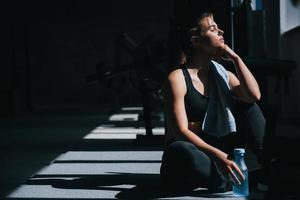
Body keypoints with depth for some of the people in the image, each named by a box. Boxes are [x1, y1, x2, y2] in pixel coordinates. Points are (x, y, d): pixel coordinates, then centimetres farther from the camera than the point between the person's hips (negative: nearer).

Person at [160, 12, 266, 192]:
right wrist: (219, 155, -31)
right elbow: (181, 131, -19)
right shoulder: (177, 78, -10)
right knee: (180, 151, -41)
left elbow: (254, 96, -9)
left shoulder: (223, 75, 9)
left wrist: (235, 58, -7)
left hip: (216, 148, 6)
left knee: (246, 105, -2)